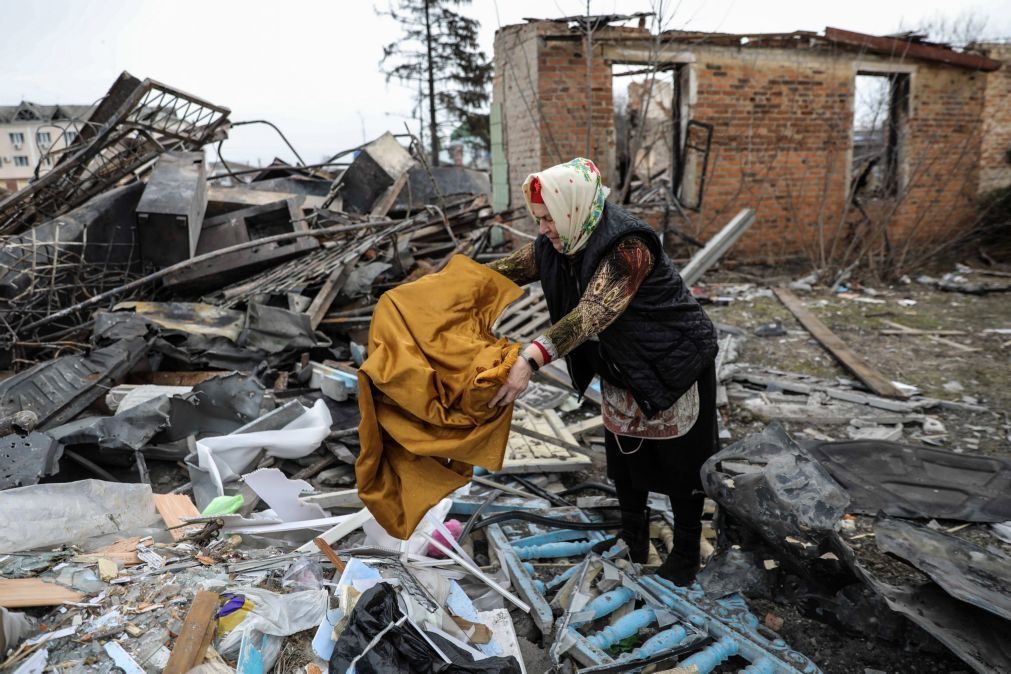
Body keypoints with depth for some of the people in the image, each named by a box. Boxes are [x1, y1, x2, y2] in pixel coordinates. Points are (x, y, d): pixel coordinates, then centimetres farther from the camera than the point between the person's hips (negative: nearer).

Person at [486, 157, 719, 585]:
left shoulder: (626, 247, -34)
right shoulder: (558, 244, -9)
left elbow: (591, 314, -45)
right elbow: (505, 271, -5)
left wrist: (531, 359, -55)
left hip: (673, 363, -7)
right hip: (624, 369, 8)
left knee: (679, 461, 8)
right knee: (623, 454, 17)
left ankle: (687, 552, 29)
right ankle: (633, 541, 37)